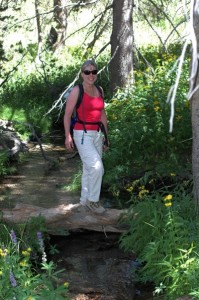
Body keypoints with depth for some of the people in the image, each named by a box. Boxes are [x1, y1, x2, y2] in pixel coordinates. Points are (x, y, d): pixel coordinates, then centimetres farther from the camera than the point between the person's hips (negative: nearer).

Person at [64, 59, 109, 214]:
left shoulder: (100, 90, 9)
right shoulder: (77, 91, -9)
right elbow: (67, 114, -8)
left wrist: (106, 136, 17)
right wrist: (67, 136, -15)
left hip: (97, 134, 6)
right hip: (82, 134, -6)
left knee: (89, 169, 12)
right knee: (96, 167, -17)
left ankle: (85, 199, 25)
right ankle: (92, 200, -2)